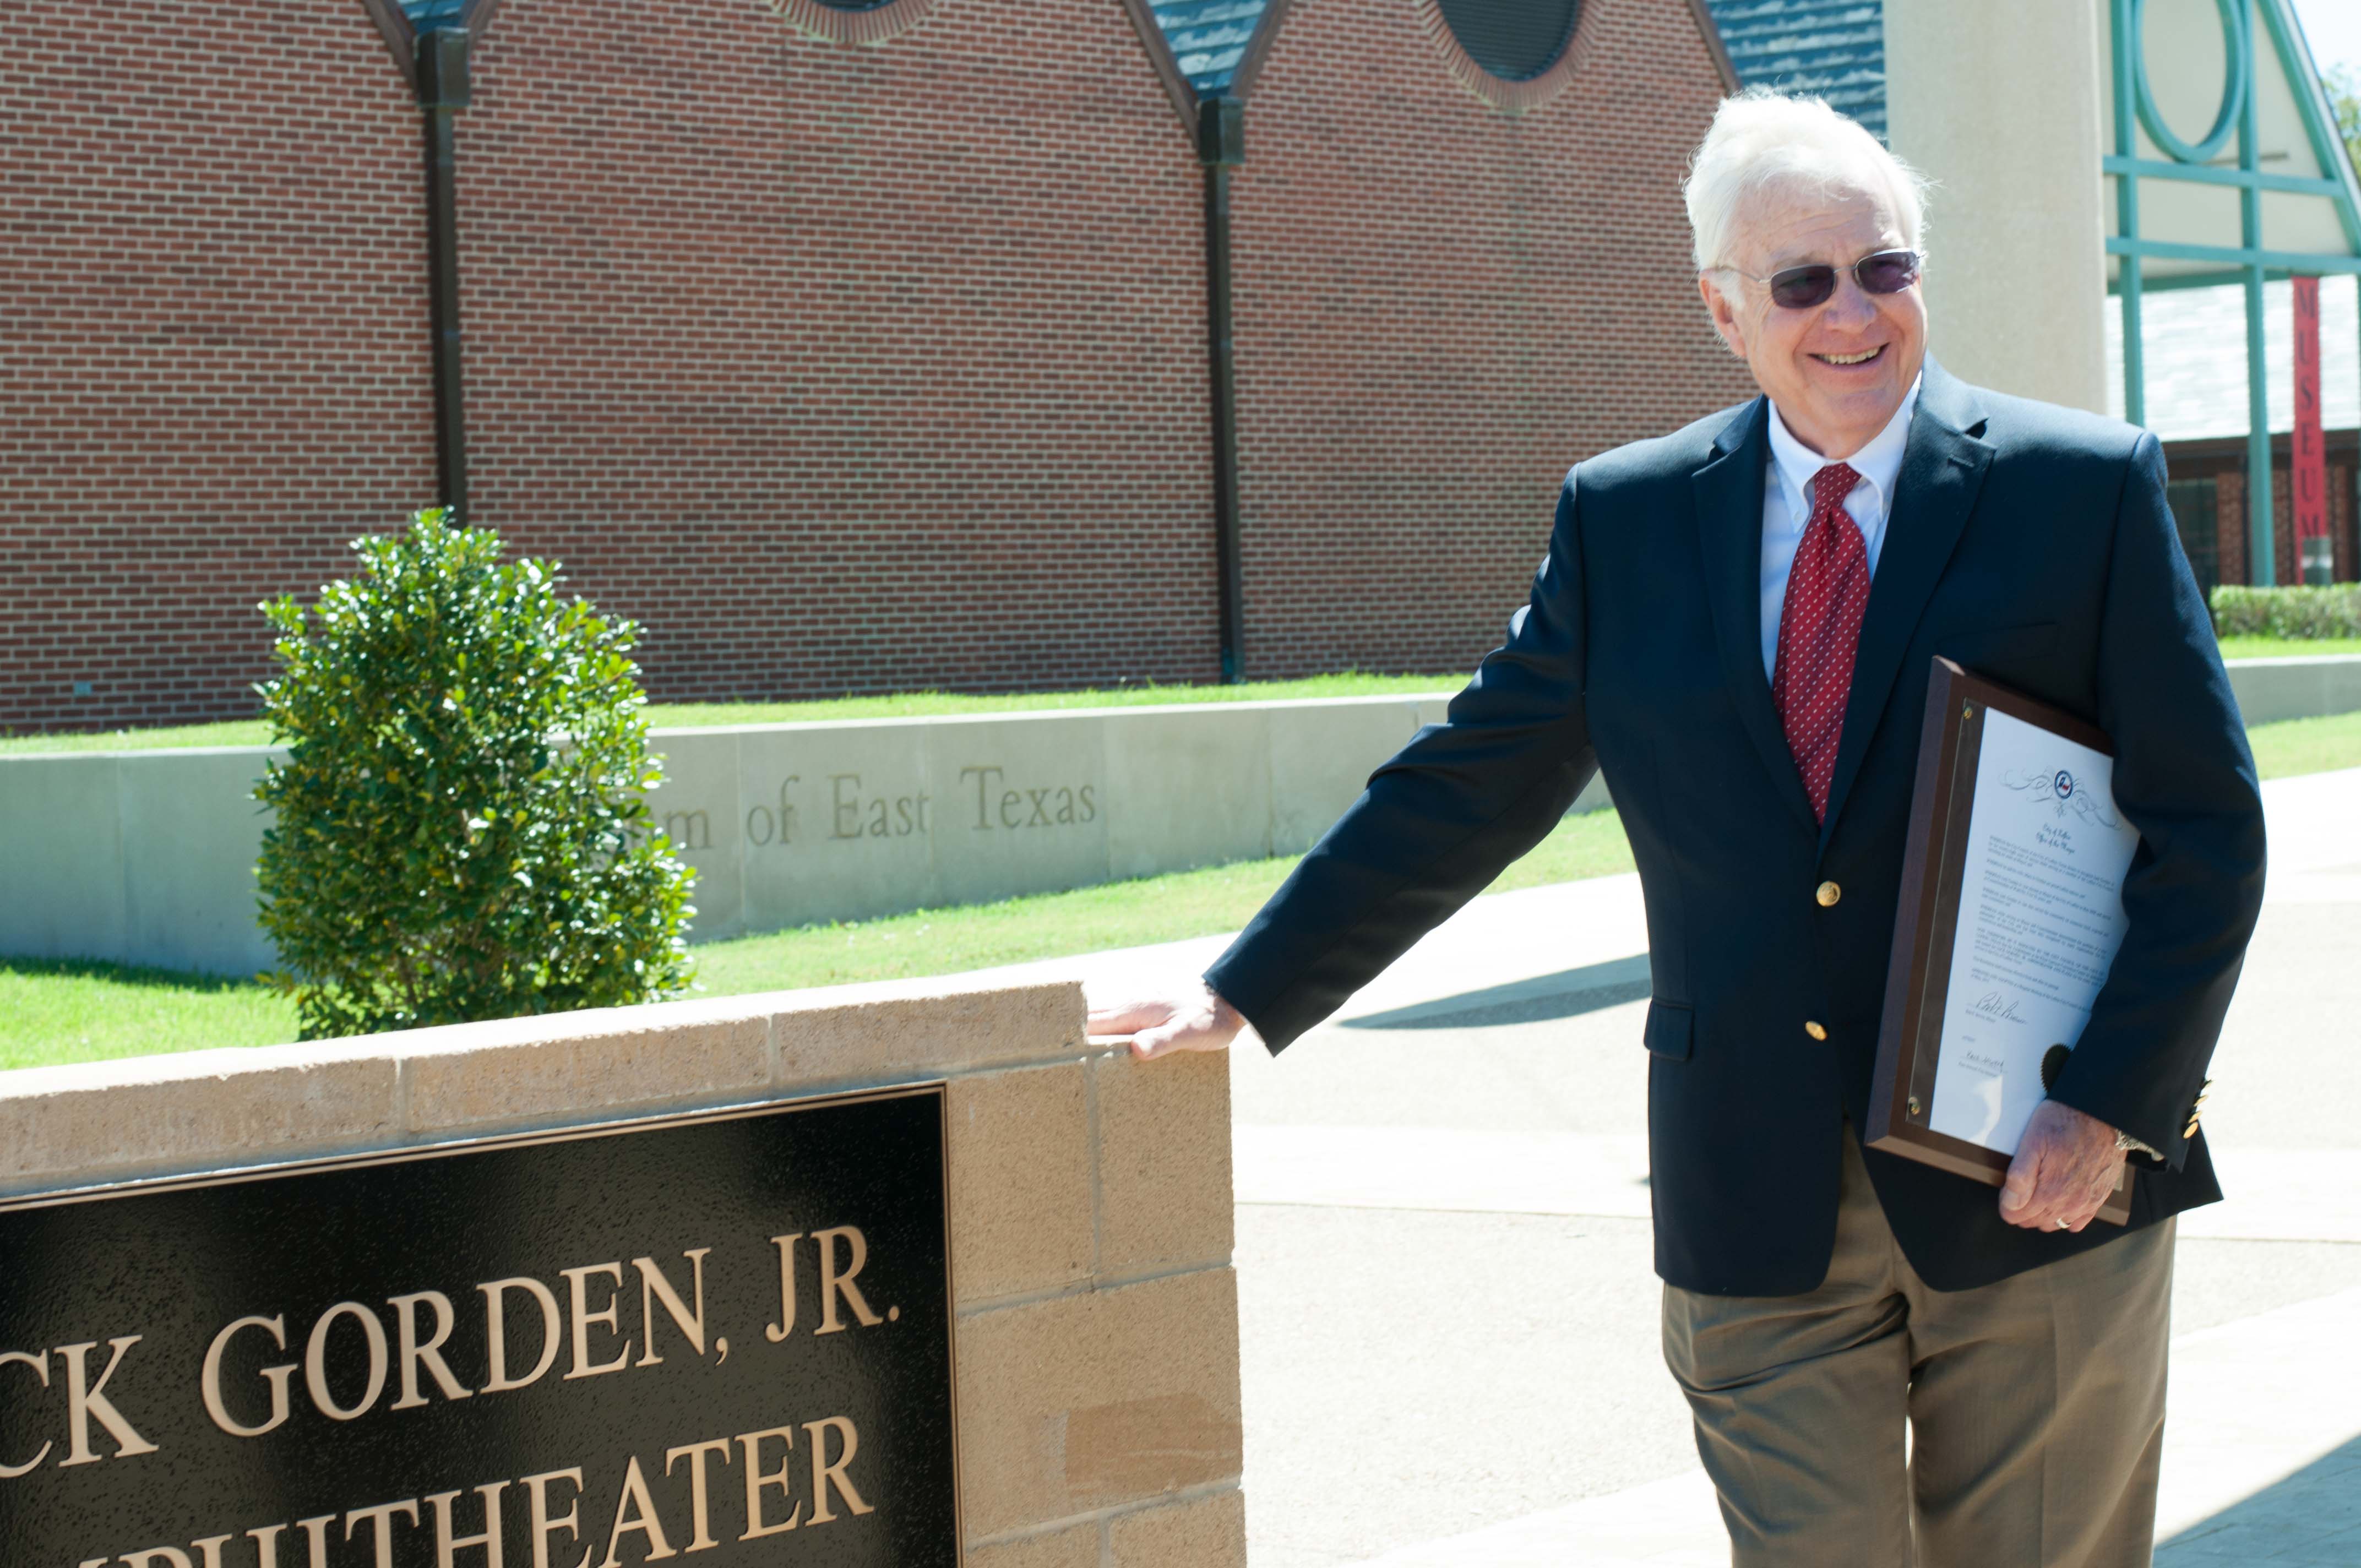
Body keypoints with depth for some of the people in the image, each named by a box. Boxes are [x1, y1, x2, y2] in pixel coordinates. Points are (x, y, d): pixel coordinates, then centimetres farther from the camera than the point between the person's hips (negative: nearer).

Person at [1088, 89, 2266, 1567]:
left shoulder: (2087, 488, -2)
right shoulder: (1624, 518, 5)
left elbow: (2207, 826, -3)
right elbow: (1465, 790, 10)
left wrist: (2114, 1106, -13)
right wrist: (1243, 994, 7)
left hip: (2036, 1193, -1)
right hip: (1757, 1214, 2)